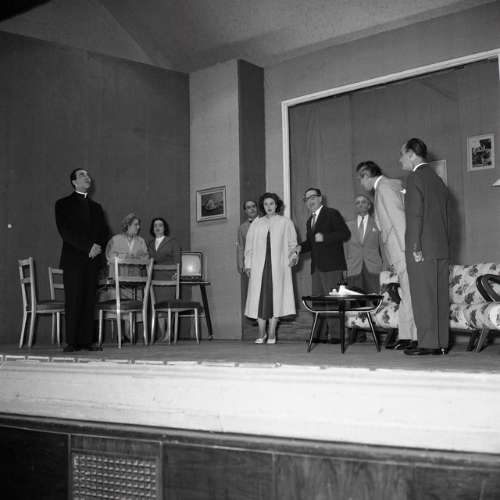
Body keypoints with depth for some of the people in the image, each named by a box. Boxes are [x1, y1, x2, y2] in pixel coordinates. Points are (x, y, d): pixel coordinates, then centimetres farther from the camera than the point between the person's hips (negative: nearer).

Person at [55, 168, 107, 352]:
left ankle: (86, 341, 3)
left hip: (92, 259, 4)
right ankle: (72, 342, -2)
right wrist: (88, 247, -14)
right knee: (73, 301, -6)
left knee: (89, 301, 1)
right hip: (73, 259, -4)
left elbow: (102, 232, 14)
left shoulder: (96, 207, 23)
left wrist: (98, 246, -7)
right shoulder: (64, 204, 7)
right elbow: (65, 231, -6)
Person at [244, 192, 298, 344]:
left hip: (278, 266, -1)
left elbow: (292, 243, 8)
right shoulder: (256, 224, 15)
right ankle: (261, 333, 6)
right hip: (259, 266, 2)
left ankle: (271, 333, 3)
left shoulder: (285, 222, 10)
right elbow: (249, 246, 14)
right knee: (259, 298, -4)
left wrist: (293, 256, -9)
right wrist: (248, 264, 7)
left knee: (276, 297, -4)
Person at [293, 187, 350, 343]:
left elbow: (345, 234, -11)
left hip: (331, 266, -8)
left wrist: (324, 237, -19)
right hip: (316, 267, 8)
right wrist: (301, 247, 6)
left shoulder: (332, 214, -1)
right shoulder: (310, 221, 23)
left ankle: (336, 334, -5)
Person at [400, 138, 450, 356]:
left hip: (423, 248, -8)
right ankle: (441, 342, 12)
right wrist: (443, 243, 20)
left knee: (423, 296, -5)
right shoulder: (437, 179, 18)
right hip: (441, 248, 8)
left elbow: (415, 215, -15)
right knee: (439, 295, 8)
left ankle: (428, 343, -3)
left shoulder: (415, 177, -8)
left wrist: (415, 247, -15)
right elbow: (444, 214, 18)